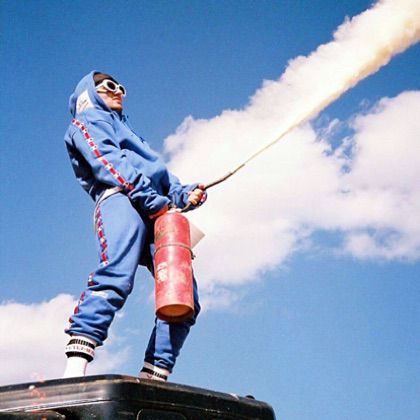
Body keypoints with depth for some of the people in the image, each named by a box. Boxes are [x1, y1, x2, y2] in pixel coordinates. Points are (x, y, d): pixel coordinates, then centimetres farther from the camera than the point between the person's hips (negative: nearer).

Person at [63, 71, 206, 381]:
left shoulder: (127, 131, 44)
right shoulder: (86, 122, 21)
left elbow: (162, 175, 30)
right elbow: (108, 162, 0)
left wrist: (185, 194, 7)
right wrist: (154, 200, -13)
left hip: (158, 213, 7)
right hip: (120, 200, -7)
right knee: (116, 278, -30)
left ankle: (154, 377, -13)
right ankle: (75, 366, -39)